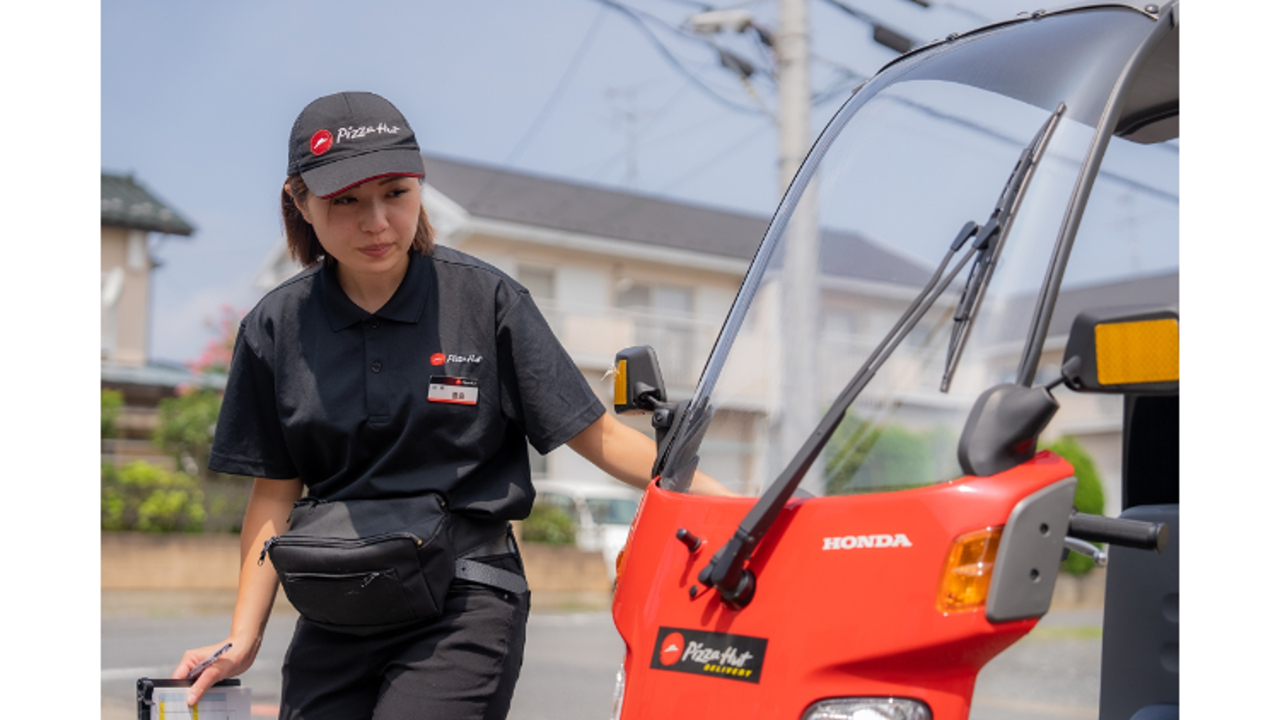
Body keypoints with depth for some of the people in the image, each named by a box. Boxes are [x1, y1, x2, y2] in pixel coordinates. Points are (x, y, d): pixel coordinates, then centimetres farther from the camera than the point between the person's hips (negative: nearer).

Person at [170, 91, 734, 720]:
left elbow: (595, 434, -3)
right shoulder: (277, 326, 4)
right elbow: (276, 491, 9)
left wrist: (725, 502, -13)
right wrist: (243, 637, 4)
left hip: (466, 603, -3)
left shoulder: (484, 298, -4)